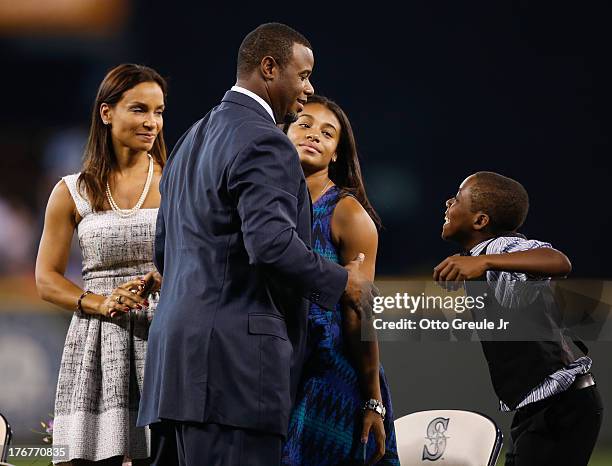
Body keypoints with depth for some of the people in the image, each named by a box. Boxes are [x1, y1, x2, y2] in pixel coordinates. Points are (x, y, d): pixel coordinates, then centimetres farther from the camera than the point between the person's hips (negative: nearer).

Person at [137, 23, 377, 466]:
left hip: (177, 358, 10)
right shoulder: (263, 142, -9)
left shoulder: (193, 139, 22)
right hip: (234, 362, -10)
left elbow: (164, 250, 26)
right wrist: (344, 284, -9)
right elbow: (272, 243, -21)